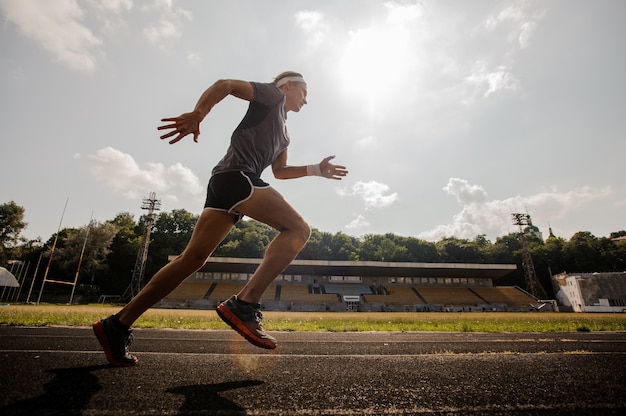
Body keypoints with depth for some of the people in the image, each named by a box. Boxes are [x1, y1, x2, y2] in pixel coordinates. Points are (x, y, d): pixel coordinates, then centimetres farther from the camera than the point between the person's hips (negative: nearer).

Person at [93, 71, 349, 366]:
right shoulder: (273, 95, 12)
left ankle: (118, 325, 7)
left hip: (227, 182, 9)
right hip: (236, 174, -9)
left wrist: (316, 170, 28)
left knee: (193, 258, 2)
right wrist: (197, 114, -18)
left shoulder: (284, 133, 35)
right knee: (298, 229, -15)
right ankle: (244, 305, -23)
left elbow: (279, 170, 35)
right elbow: (225, 85, -1)